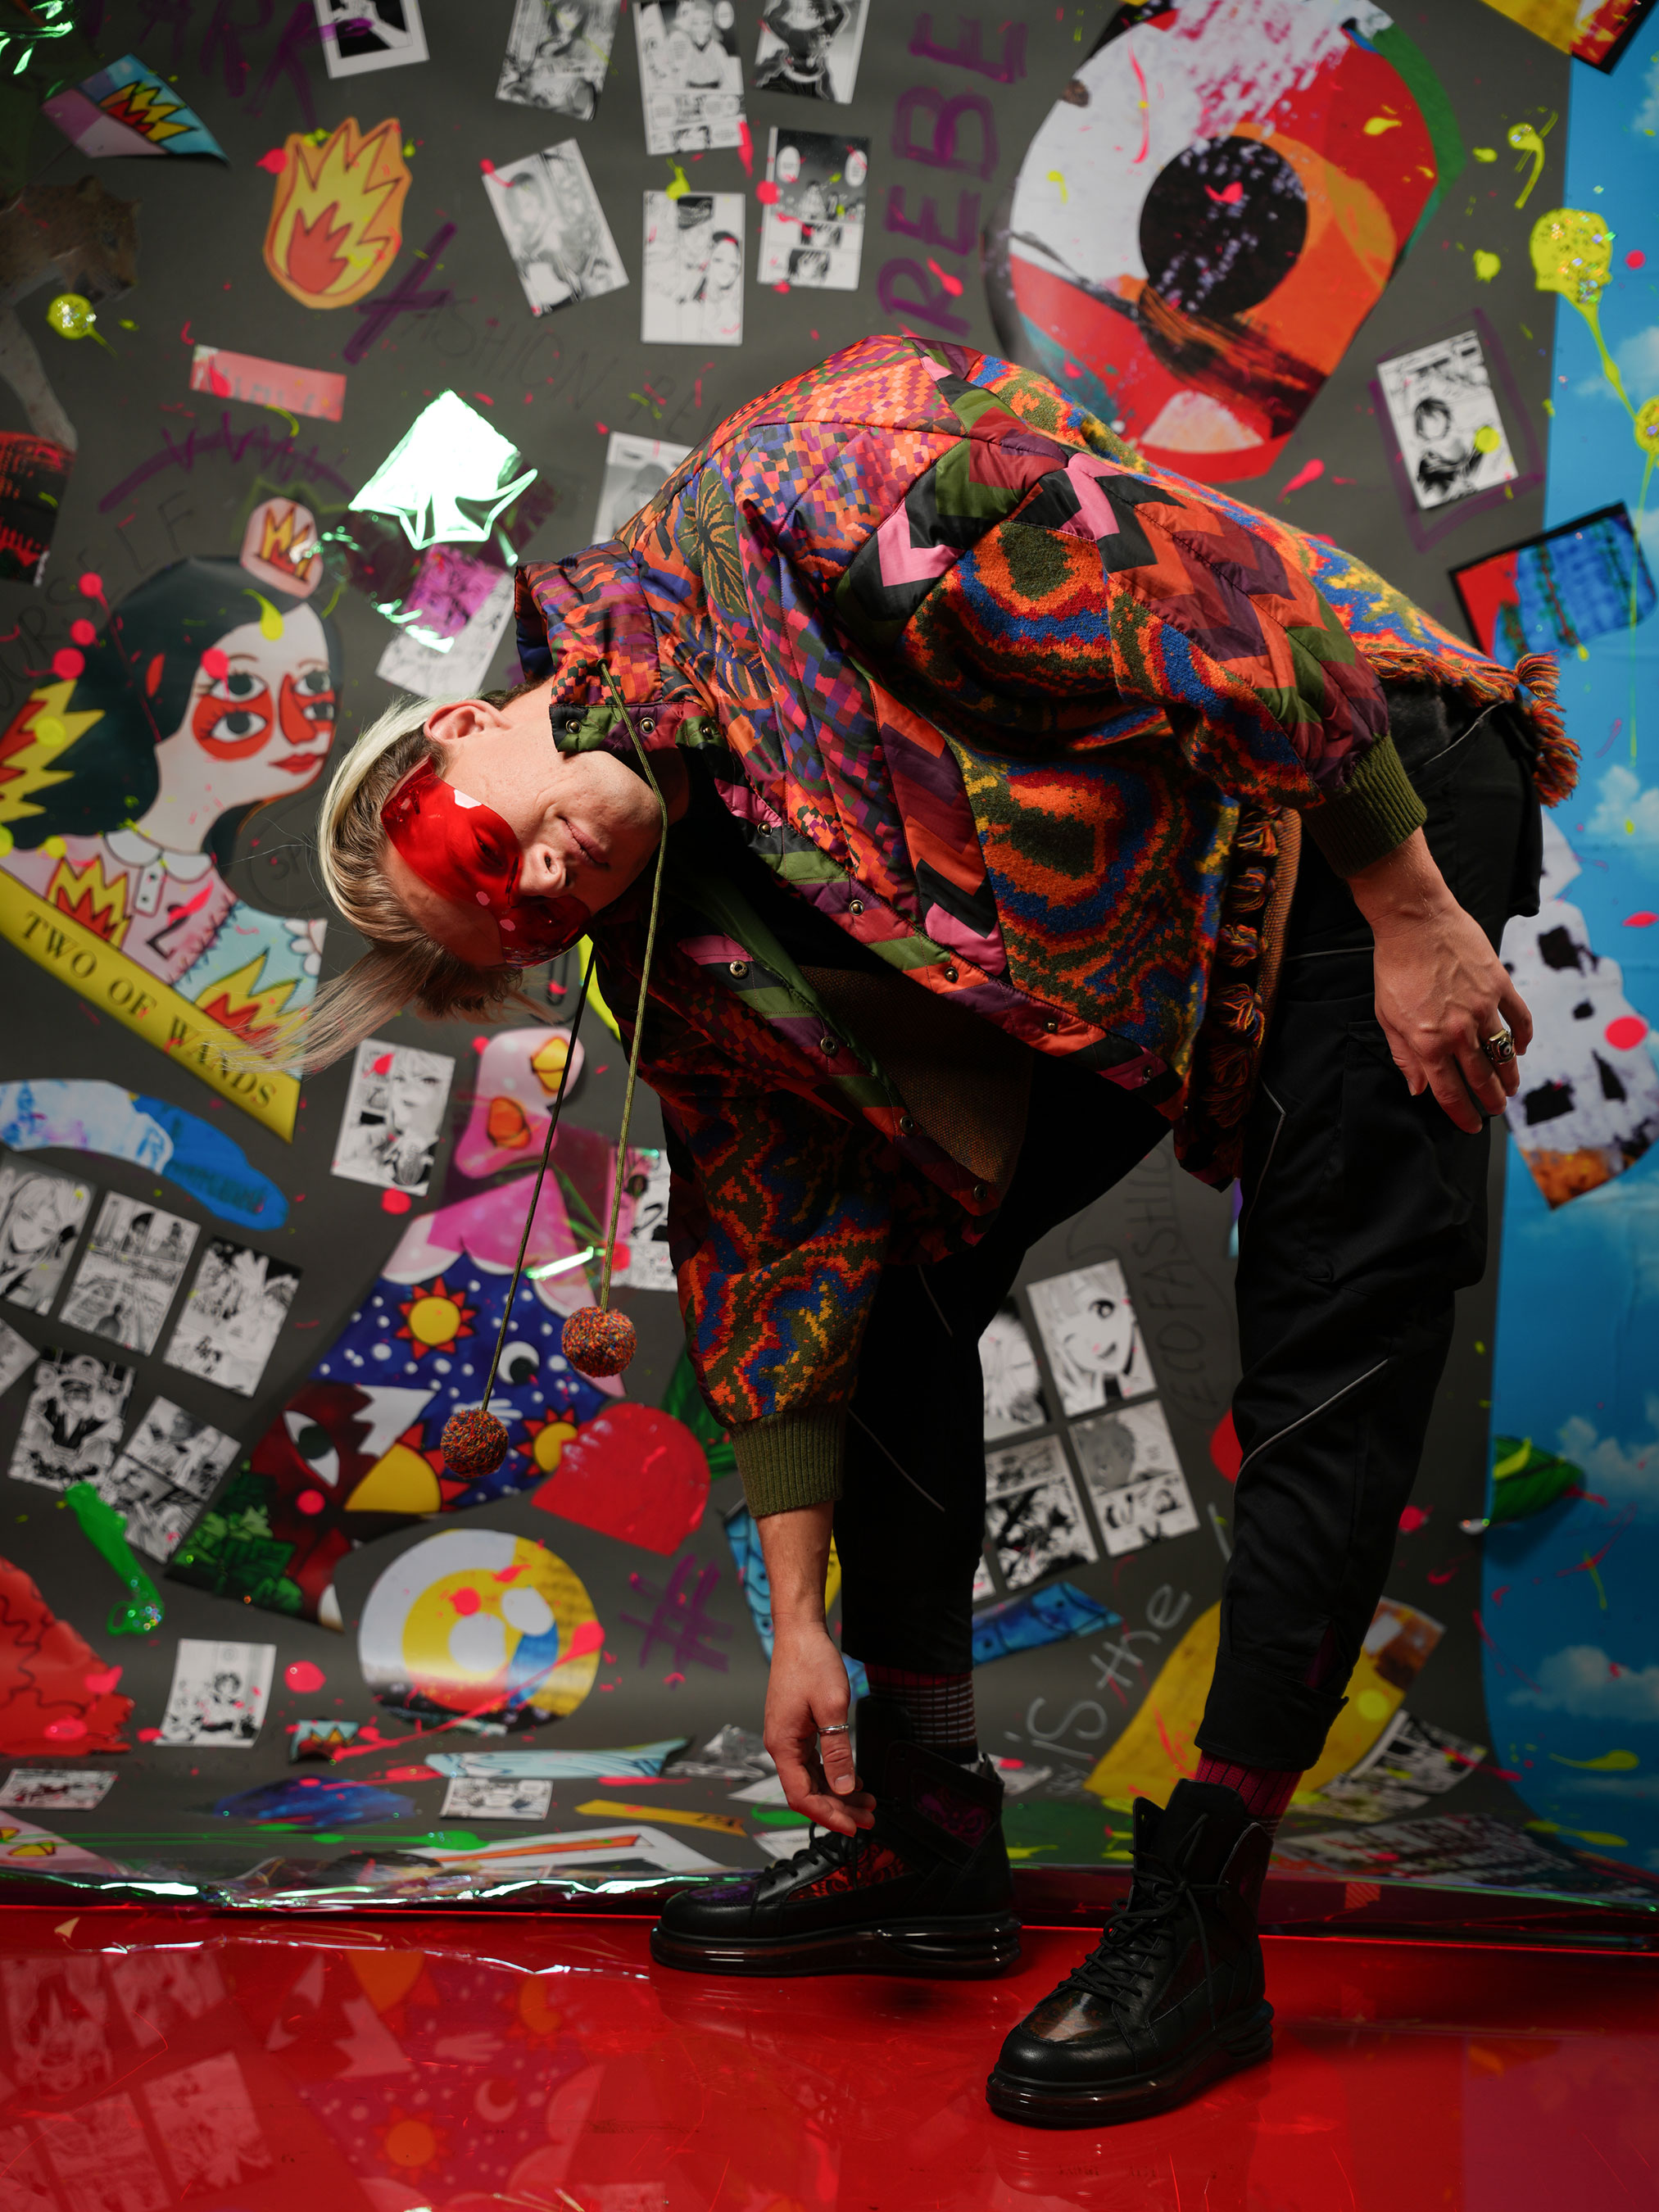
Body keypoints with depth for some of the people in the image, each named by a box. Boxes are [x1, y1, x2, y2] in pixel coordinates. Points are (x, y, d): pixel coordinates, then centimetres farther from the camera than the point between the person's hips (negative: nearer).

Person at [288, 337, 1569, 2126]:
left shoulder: (781, 506, -25)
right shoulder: (678, 946, -4)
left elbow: (1203, 596, -25)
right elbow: (778, 1257, 0)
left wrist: (1412, 915, -22)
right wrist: (800, 1616, 0)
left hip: (1362, 793, -6)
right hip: (1124, 966, 7)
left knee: (1327, 1371, -12)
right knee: (900, 1260, 3)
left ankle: (1199, 1930, -2)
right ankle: (927, 1844, 15)